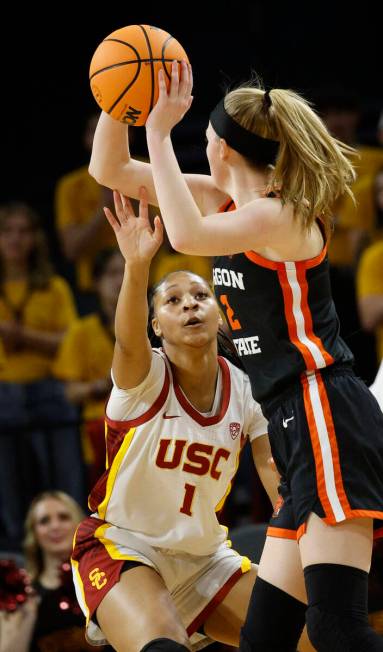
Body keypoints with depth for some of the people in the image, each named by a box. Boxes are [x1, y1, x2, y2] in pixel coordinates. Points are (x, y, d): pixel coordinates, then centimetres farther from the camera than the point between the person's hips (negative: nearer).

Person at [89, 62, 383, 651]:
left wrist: (160, 132, -19)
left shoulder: (279, 215, -10)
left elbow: (186, 235, -30)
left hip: (327, 418, -10)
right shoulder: (223, 200, 17)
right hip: (301, 428, 10)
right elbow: (110, 171, 21)